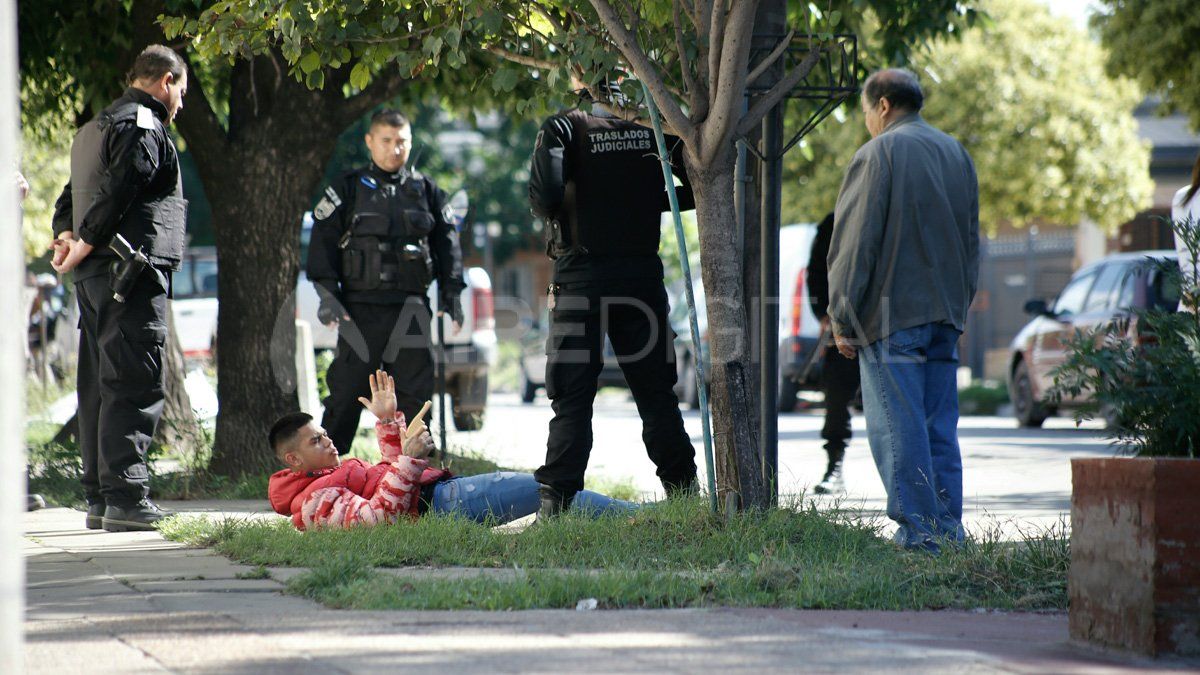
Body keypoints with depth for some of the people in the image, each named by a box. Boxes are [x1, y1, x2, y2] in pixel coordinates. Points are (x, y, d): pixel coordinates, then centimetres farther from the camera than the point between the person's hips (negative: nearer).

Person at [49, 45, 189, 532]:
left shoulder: (93, 129, 23)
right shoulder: (143, 127, -9)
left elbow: (71, 195, 20)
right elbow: (116, 192, -19)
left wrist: (66, 235, 3)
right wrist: (82, 247, -14)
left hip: (93, 276, 10)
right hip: (133, 274, -10)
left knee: (100, 385, 11)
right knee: (135, 386, -11)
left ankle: (99, 497, 13)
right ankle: (125, 498, -15)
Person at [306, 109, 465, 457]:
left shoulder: (426, 191, 12)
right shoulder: (348, 189, 4)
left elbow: (446, 243, 16)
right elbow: (323, 241, 1)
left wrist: (451, 293, 6)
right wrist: (327, 294, -8)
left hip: (411, 307, 3)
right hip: (361, 307, -3)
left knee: (415, 391, 3)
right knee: (347, 389, -2)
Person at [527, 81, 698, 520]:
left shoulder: (564, 129, -7)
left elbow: (545, 195, -21)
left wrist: (551, 214, 2)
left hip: (582, 274, -3)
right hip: (643, 273, 3)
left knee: (571, 398, 1)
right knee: (656, 392, 12)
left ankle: (555, 501, -5)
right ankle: (682, 489, 14)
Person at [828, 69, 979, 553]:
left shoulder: (878, 154, -8)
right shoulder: (956, 154, 16)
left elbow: (855, 244, -10)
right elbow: (970, 241, 21)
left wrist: (843, 318, -6)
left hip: (892, 314, -7)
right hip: (945, 314, 7)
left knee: (897, 428, -6)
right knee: (940, 428, 9)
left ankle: (919, 534, -10)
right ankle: (948, 530, 9)